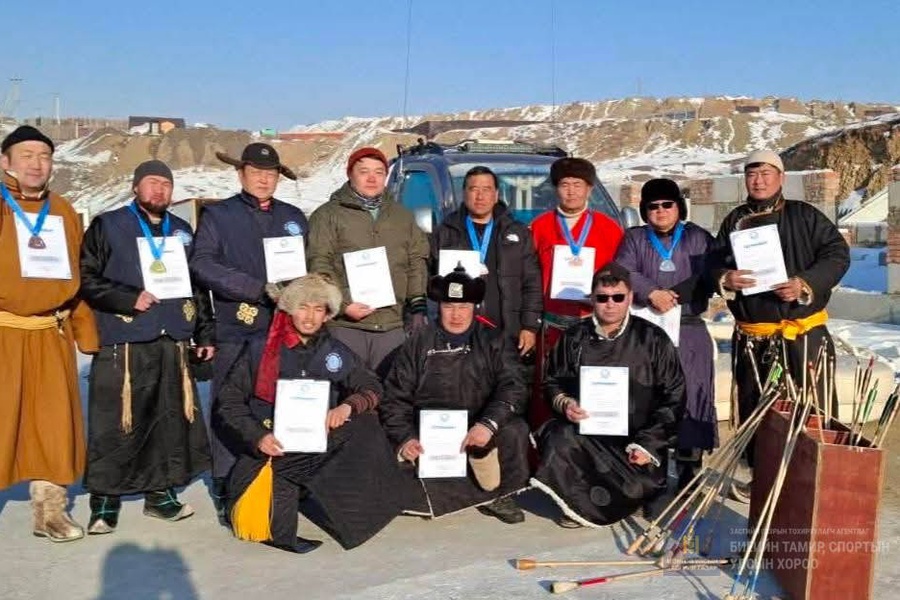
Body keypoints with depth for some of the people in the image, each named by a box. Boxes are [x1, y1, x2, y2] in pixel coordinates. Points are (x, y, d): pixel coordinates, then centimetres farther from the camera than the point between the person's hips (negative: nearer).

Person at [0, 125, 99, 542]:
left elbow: (78, 278, 14)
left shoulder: (64, 213, 12)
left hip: (52, 336, 4)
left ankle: (50, 511, 19)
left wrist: (86, 332, 11)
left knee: (54, 423, 7)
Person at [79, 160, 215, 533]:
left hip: (174, 342, 5)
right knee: (115, 424, -3)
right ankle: (104, 501, 9)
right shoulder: (108, 227, 4)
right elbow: (87, 279, -3)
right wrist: (129, 299, -14)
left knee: (172, 420, 7)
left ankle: (161, 493, 20)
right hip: (123, 344, -4)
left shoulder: (182, 232, 18)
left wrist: (205, 334, 17)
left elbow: (198, 286, 21)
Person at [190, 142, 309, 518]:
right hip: (235, 331, -3)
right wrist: (258, 288, -13)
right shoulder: (218, 215, 5)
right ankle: (225, 487, 11)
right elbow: (202, 264, -8)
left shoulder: (294, 218, 16)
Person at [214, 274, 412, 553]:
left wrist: (348, 406, -18)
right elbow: (229, 403, -1)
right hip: (271, 447, -3)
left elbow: (371, 388, 4)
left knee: (364, 424, -25)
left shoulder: (336, 352, 9)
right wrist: (258, 437, -17)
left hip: (321, 448, 3)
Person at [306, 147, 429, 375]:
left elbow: (417, 260, 17)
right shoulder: (328, 215, 2)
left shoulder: (403, 216, 18)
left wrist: (418, 304, 7)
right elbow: (319, 265, -5)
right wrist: (343, 304, -15)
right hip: (345, 325, -4)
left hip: (392, 325, 4)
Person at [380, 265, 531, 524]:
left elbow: (513, 386, -8)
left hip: (478, 432, 0)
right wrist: (405, 438, -14)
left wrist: (488, 423, -25)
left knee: (514, 429, -27)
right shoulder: (418, 345, 4)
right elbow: (396, 399, 3)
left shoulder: (491, 342, 4)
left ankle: (500, 495, -4)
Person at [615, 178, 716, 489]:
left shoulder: (698, 238, 11)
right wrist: (652, 294, -18)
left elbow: (708, 278, -4)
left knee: (688, 399, -4)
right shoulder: (634, 238, 14)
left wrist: (672, 297, -14)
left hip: (689, 333, 0)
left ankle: (689, 474, 5)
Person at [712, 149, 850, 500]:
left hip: (804, 333, -3)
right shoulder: (734, 221, 10)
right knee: (752, 407, 12)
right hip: (750, 337, 4)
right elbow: (713, 263, 10)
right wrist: (725, 278, -13)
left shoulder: (804, 216, 0)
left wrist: (806, 284, -18)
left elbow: (838, 253, -4)